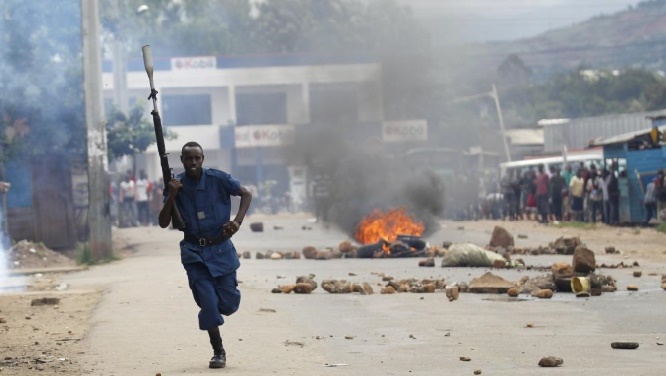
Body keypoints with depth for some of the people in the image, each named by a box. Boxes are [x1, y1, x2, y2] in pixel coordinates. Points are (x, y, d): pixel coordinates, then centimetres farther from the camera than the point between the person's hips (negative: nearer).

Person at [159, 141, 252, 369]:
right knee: (208, 303, -8)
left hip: (221, 249, 0)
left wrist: (238, 221, -12)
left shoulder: (217, 179, -8)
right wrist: (171, 196, -20)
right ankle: (218, 352, 8)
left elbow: (246, 194, 2)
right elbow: (163, 223, -5)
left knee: (228, 304, 1)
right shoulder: (177, 185, -3)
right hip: (194, 252, 0)